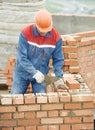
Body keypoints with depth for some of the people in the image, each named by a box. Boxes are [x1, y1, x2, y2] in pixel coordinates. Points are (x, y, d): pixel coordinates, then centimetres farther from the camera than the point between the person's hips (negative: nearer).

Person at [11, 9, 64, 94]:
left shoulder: (56, 37, -14)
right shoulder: (25, 33, -20)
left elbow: (58, 60, -5)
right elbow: (22, 58, -21)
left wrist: (59, 77, -18)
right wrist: (35, 73, -29)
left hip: (41, 74, 1)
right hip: (22, 72, -1)